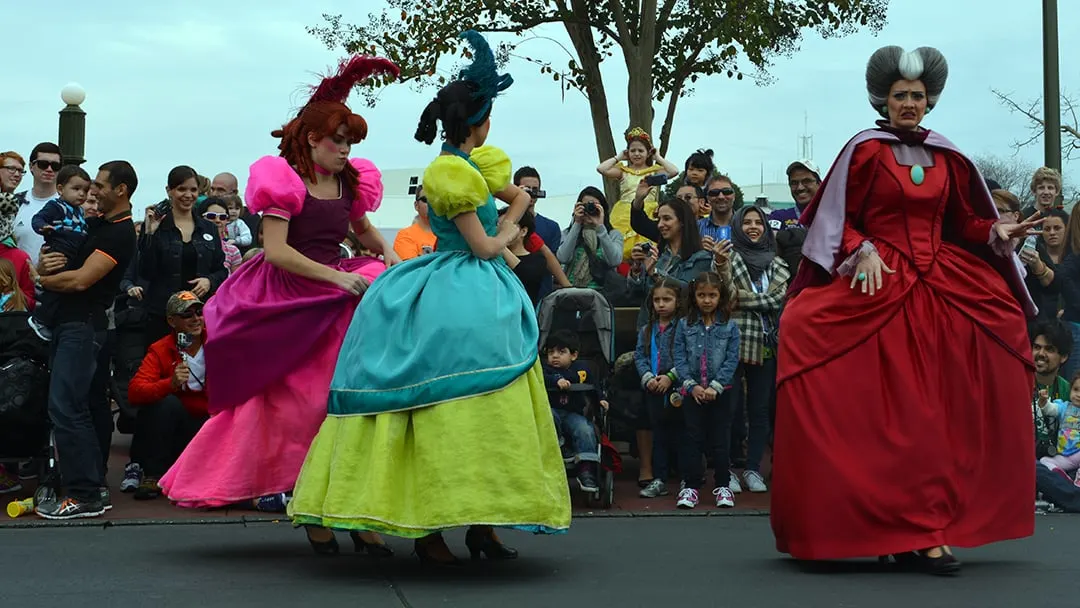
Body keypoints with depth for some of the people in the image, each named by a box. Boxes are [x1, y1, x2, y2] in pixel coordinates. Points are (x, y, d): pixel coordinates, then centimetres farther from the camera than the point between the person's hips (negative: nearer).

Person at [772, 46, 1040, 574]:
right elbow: (840, 220, 2)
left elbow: (964, 222, 16)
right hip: (880, 283, -4)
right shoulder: (865, 150, 2)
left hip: (944, 287, 4)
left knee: (941, 409, -3)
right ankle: (919, 532, -6)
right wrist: (862, 250, -15)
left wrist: (997, 231, -2)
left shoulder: (947, 158, 12)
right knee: (896, 415, -8)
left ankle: (916, 530, 3)